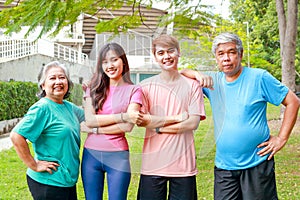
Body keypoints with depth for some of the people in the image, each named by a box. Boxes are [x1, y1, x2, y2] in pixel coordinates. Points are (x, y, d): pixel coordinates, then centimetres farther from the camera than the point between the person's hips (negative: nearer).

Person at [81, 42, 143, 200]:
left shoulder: (133, 90, 1)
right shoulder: (94, 89, 8)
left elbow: (128, 126, -10)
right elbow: (89, 120, -6)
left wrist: (97, 129, -8)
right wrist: (122, 116, -12)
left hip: (118, 156, -2)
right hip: (91, 153, 3)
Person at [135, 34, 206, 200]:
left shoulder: (192, 85, 3)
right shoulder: (146, 86, 3)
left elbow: (193, 123, -5)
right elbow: (140, 121, -7)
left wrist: (158, 127, -8)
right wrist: (176, 118, -9)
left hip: (183, 165, 0)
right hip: (152, 164, 0)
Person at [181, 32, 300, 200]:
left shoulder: (259, 77, -5)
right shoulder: (213, 80, 7)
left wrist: (282, 138, -7)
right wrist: (197, 74, -11)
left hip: (257, 164, -3)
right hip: (224, 167, 4)